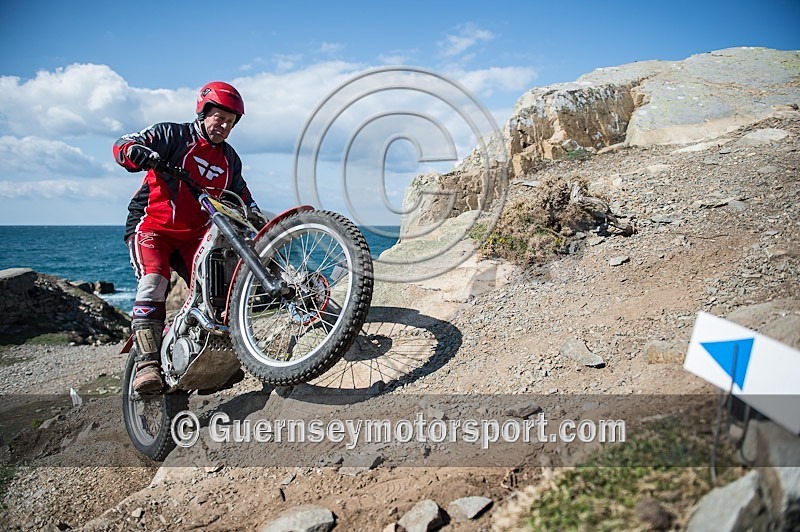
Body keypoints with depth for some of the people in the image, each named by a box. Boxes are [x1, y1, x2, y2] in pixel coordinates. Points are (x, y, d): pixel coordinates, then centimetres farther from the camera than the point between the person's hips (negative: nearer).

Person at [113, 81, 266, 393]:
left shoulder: (230, 159, 15)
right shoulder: (173, 135, -2)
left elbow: (242, 197, 22)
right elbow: (122, 146, -13)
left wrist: (258, 219, 3)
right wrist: (139, 153, -36)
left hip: (194, 235, 6)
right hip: (152, 226, -5)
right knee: (153, 281, -28)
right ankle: (147, 364, -32)